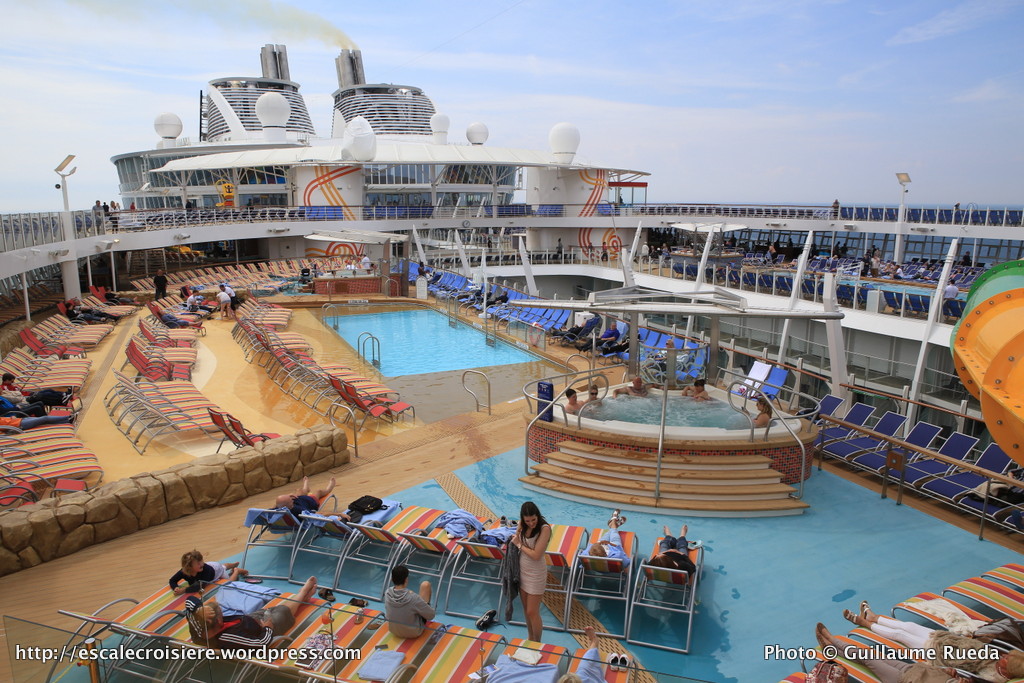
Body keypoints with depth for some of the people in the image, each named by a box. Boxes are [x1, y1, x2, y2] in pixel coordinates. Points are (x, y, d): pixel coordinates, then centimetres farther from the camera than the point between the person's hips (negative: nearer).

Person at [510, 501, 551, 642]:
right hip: (522, 570, 6)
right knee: (526, 609, 20)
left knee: (532, 612, 4)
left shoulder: (544, 528, -24)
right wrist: (514, 540, -10)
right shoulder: (523, 525, -5)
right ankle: (530, 638, 40)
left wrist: (519, 545, -15)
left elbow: (536, 555, -25)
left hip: (536, 574, -6)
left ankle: (537, 644, 24)